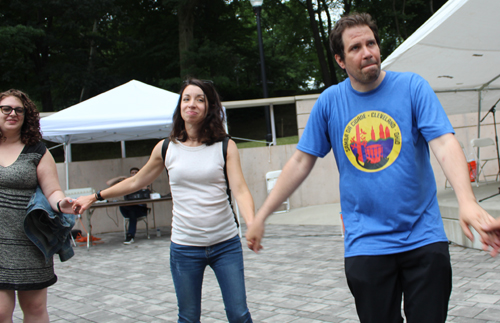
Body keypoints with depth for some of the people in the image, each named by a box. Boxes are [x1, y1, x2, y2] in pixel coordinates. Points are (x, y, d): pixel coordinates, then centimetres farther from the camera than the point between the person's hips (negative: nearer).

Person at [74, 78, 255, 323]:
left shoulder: (225, 146, -2)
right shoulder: (166, 148, 3)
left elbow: (240, 190, -12)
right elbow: (136, 181, 16)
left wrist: (252, 224, -30)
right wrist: (95, 197, 16)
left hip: (226, 245, -1)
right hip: (184, 246, 1)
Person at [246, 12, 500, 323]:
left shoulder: (412, 87, -4)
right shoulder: (330, 101, 2)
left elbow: (445, 145, -14)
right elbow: (300, 162, 5)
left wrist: (467, 201, -32)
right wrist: (261, 216, 4)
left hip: (424, 239, 0)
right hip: (366, 245, 1)